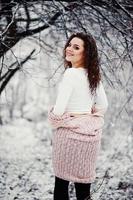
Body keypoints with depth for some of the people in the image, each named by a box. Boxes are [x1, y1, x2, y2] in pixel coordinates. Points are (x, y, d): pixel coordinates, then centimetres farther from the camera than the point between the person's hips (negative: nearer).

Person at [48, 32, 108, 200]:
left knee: (62, 180, 6)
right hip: (91, 133, 7)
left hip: (70, 132, -7)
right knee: (84, 180, 13)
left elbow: (59, 109, -20)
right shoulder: (93, 75, 5)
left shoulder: (71, 74, -16)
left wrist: (56, 122, 0)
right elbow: (103, 106, 15)